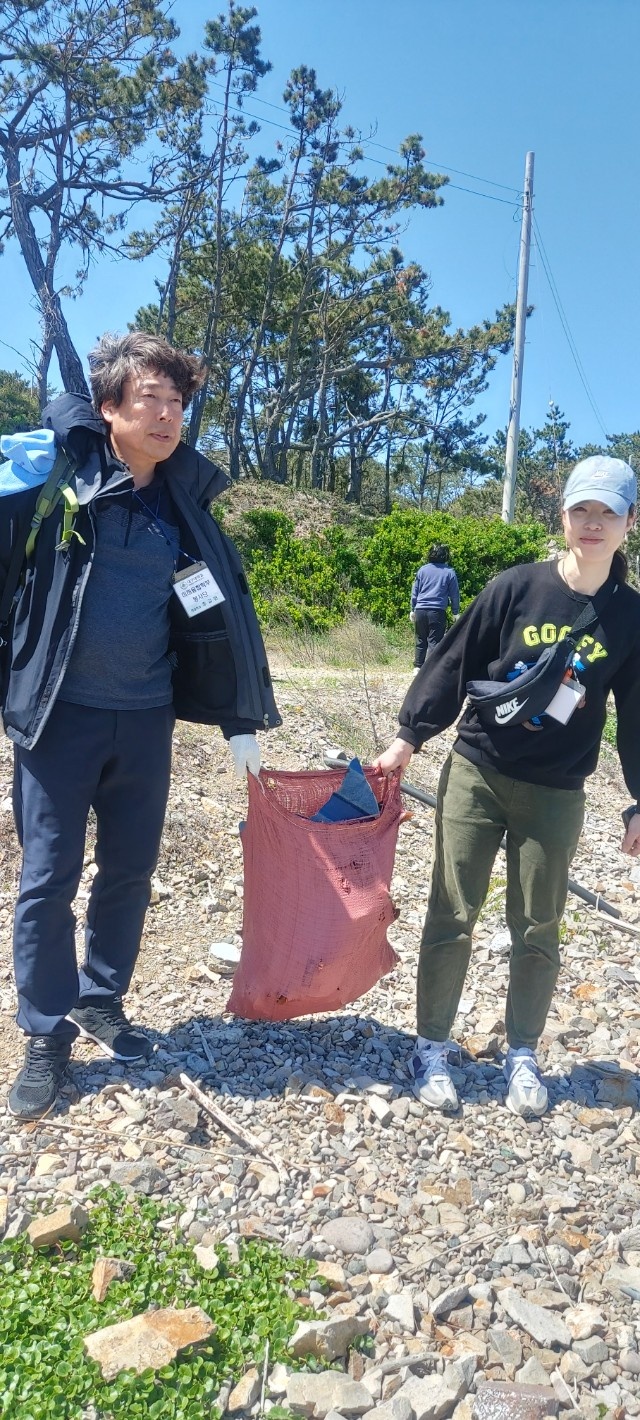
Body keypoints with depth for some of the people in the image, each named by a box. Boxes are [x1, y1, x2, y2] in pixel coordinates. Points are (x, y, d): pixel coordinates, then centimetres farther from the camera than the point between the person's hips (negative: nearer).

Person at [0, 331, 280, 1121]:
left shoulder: (185, 502, 4)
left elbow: (226, 614, 8)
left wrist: (239, 720, 8)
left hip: (145, 719, 4)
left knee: (129, 872, 13)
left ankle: (100, 1001, 34)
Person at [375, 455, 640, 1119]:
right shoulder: (517, 587, -6)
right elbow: (454, 664, -1)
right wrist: (409, 738, -3)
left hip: (555, 796, 1)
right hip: (475, 775, -1)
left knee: (537, 932, 10)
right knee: (452, 918, 4)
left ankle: (522, 1054, 29)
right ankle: (432, 1047, 20)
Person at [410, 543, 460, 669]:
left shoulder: (422, 570, 8)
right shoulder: (449, 572, 1)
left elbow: (415, 591, 11)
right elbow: (455, 594, 5)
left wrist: (412, 609, 18)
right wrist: (456, 612, 13)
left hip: (420, 610, 3)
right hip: (438, 611, -3)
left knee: (421, 641, 14)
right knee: (434, 642, -2)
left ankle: (418, 667, 15)